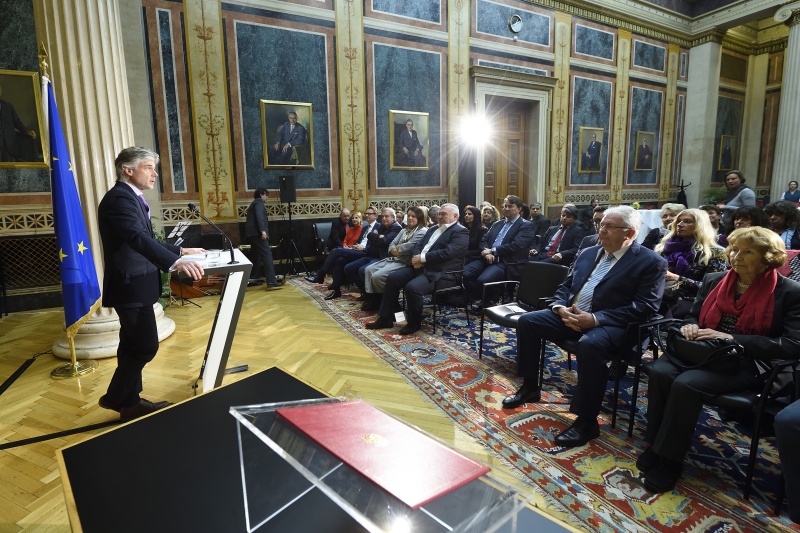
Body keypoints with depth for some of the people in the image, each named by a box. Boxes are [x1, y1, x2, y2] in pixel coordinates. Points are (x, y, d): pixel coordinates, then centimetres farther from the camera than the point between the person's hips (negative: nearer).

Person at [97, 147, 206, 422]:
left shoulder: (131, 197, 15)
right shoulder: (119, 198, -18)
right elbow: (139, 239, -34)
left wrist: (181, 250, 18)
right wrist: (175, 263, -46)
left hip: (134, 285, 10)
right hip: (130, 287, -10)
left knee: (133, 346, 16)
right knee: (146, 346, -4)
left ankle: (128, 401, 27)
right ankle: (116, 397, 15)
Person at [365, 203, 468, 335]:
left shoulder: (460, 232, -5)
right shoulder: (433, 229, 22)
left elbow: (447, 253, -19)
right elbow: (419, 245, 16)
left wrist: (422, 258, -16)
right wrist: (416, 258, -8)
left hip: (440, 273, -8)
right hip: (421, 267, 9)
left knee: (412, 287, -30)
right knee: (392, 278, -5)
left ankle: (414, 322, -6)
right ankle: (386, 318, 4)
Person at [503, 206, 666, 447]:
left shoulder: (651, 262, -4)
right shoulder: (589, 253, 16)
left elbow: (645, 307, -14)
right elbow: (565, 285, 18)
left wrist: (595, 318, -23)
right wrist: (561, 308, -6)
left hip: (609, 323, -7)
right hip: (570, 314, 7)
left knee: (590, 345, -38)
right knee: (527, 321, -6)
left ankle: (586, 421, -21)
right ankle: (529, 386, 11)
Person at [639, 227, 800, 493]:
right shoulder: (713, 280, 11)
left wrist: (731, 339, -20)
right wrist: (690, 327, -5)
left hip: (745, 363, -4)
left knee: (686, 384, -31)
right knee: (660, 372, -26)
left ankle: (669, 459, -14)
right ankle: (655, 446, -11)